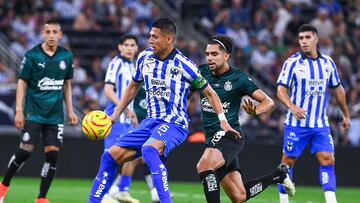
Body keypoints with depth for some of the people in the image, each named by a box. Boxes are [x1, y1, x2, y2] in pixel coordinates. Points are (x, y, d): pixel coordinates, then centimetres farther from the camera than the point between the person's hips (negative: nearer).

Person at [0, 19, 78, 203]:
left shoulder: (67, 56, 5)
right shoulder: (32, 55, -5)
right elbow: (22, 83, -2)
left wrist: (70, 110, 12)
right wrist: (19, 111, -8)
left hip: (55, 115, 4)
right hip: (34, 113, -3)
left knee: (52, 153, -3)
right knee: (26, 150, -10)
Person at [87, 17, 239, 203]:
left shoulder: (183, 65, -10)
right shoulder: (144, 58, 5)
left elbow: (209, 93, 0)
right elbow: (133, 87, 22)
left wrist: (223, 121, -9)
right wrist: (114, 116, 20)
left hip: (174, 124, -7)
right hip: (150, 122, 7)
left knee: (149, 150, -38)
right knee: (110, 157, -1)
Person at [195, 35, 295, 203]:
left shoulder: (238, 78, -9)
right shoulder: (202, 72, 4)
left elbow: (268, 102, -10)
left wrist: (255, 111, -31)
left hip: (229, 135, -6)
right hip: (211, 138, 6)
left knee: (203, 167, -33)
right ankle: (278, 175, 31)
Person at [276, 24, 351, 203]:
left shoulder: (328, 62, 7)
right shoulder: (292, 62, -5)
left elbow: (337, 89, 18)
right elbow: (281, 89, -9)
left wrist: (346, 115, 22)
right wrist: (292, 106, -27)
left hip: (320, 124, 3)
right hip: (296, 123, -3)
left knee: (328, 160, -9)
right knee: (288, 161, 2)